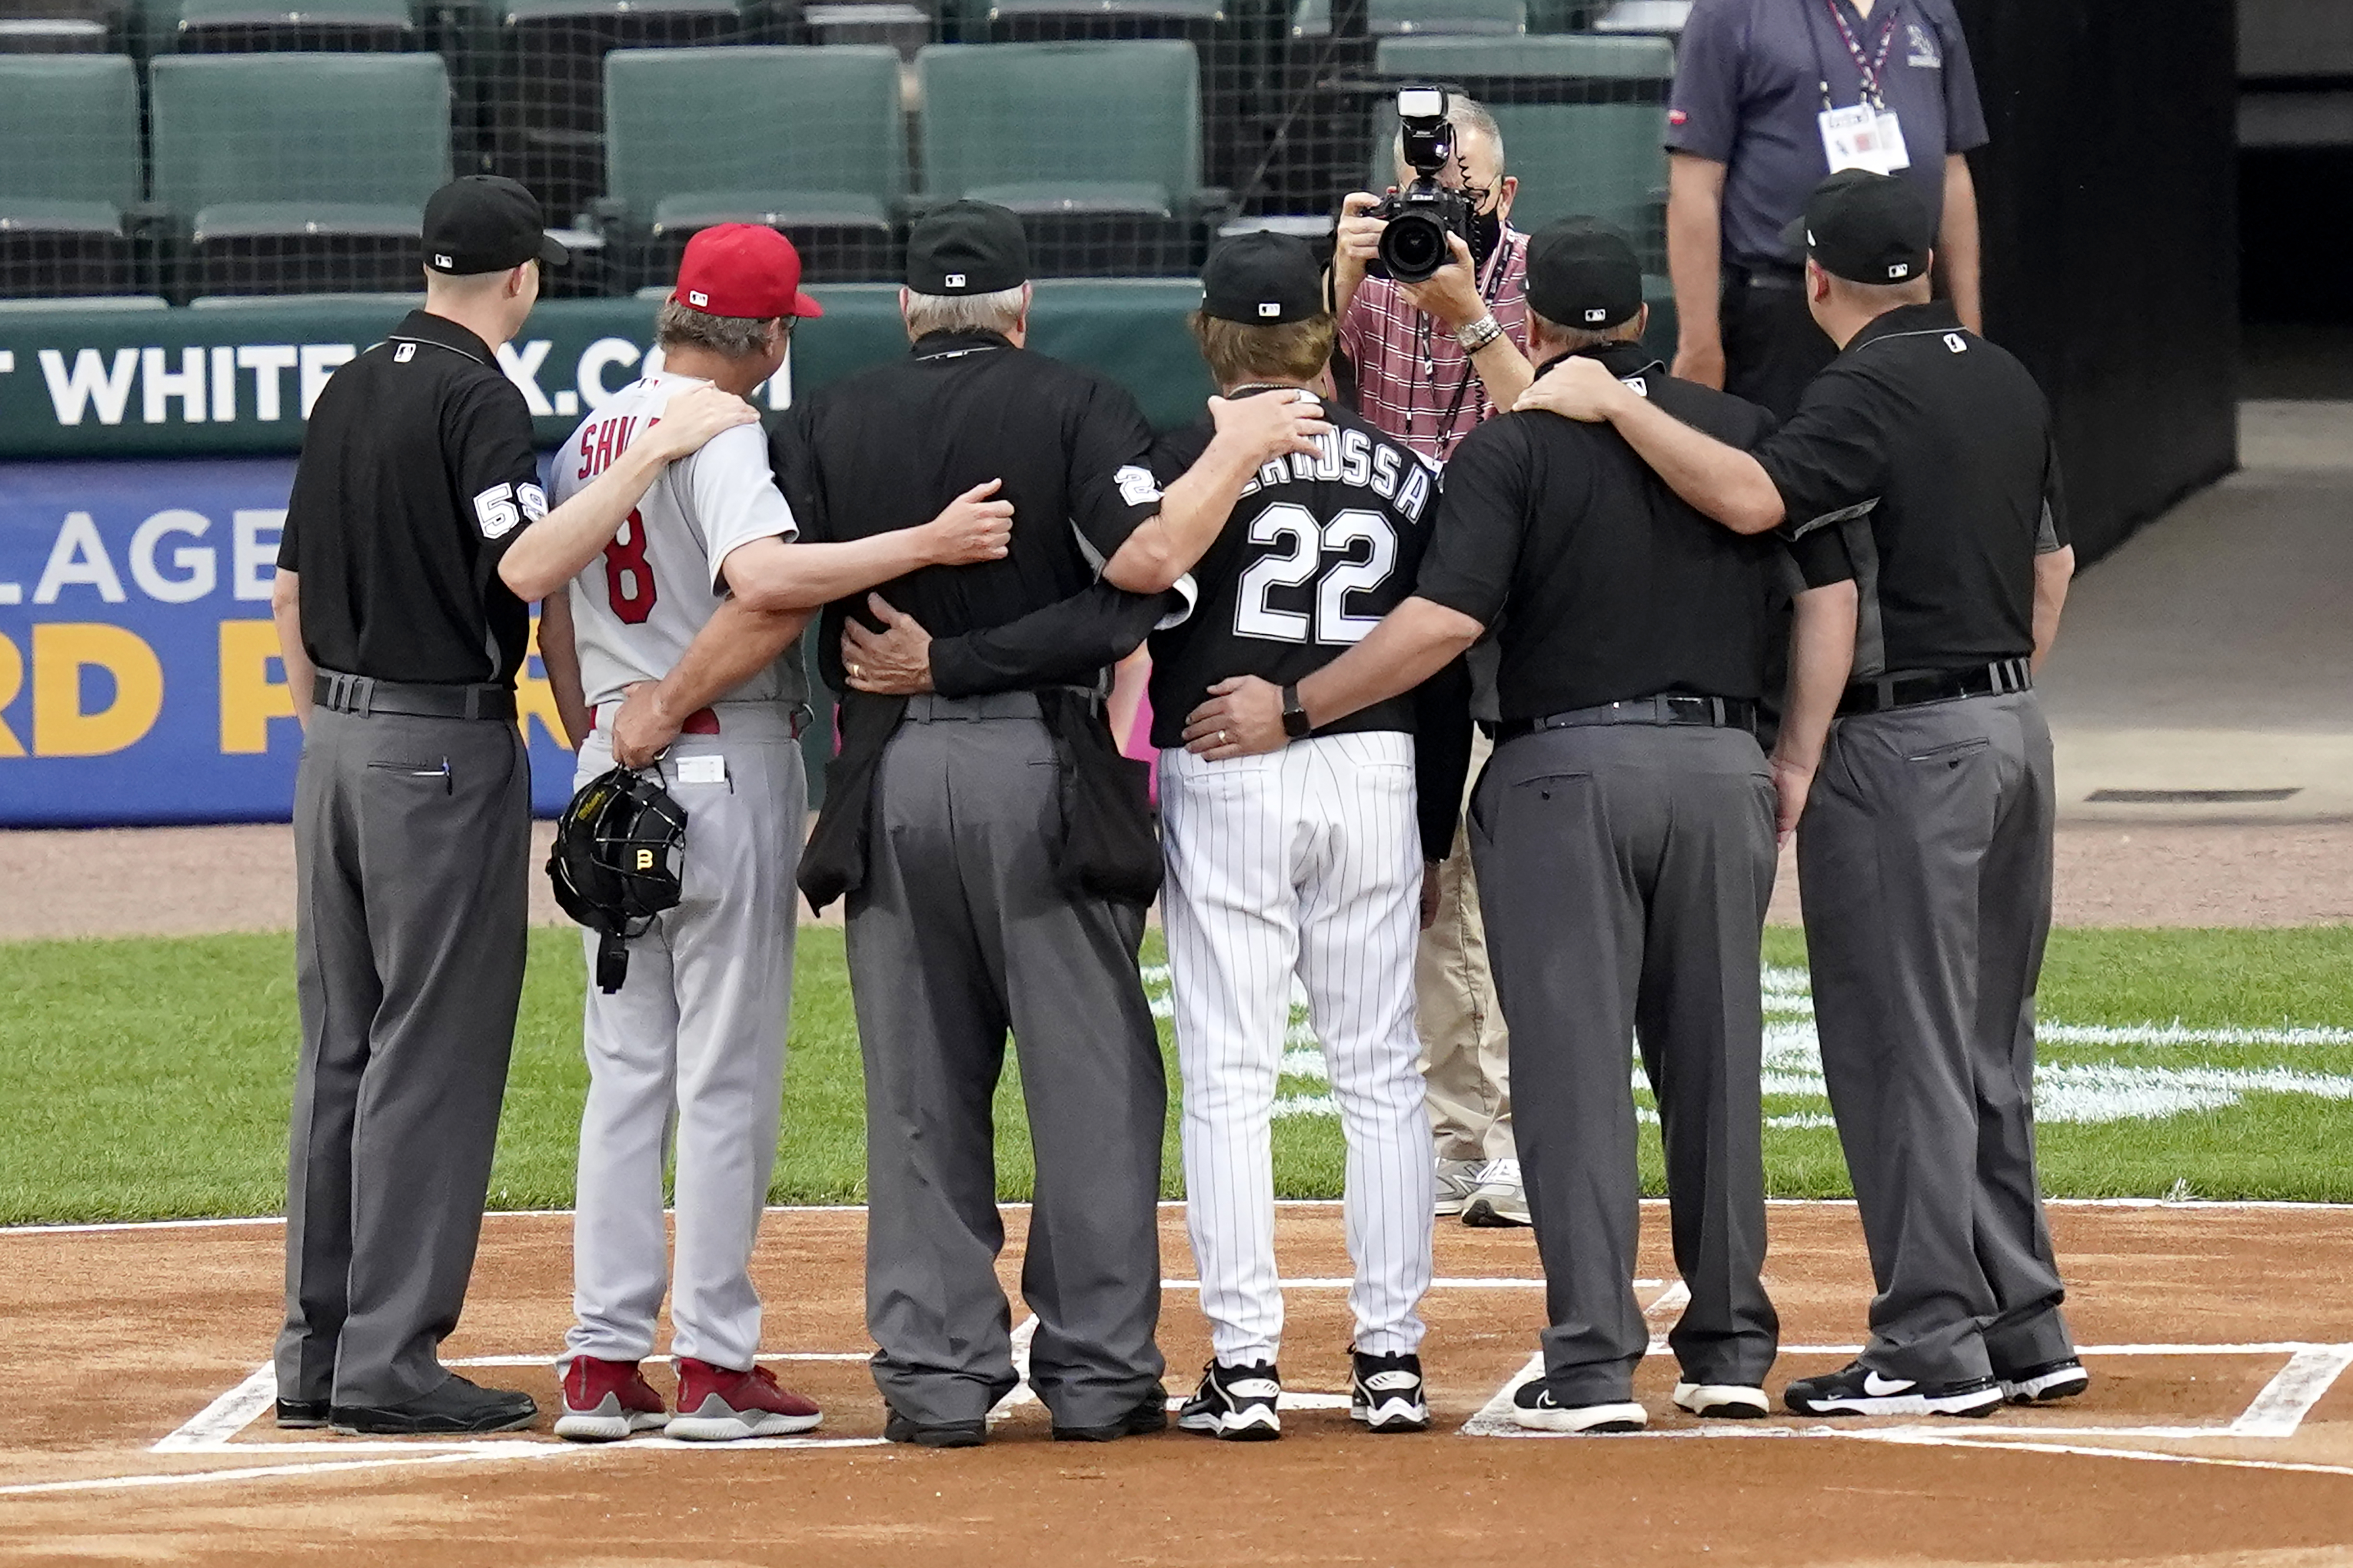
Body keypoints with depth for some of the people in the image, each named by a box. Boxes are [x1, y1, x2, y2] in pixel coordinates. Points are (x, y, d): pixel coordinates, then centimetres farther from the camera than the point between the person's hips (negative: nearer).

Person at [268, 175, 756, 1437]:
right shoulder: (476, 396, -12)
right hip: (446, 747, -8)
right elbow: (524, 564, -27)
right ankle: (390, 1361, -7)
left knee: (341, 1045, 11)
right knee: (433, 1051, -5)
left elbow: (292, 590, 17)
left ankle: (317, 1354, 13)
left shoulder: (351, 389, 13)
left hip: (335, 741, 8)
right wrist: (653, 451, -25)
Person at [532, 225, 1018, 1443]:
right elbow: (766, 583, -30)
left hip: (613, 767, 7)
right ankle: (714, 1365, -1)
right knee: (728, 1069, -2)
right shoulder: (718, 433, -13)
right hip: (726, 763, -7)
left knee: (626, 1068, 10)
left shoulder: (594, 437, 12)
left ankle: (603, 1361, 8)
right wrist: (927, 544, -30)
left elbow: (555, 619, 15)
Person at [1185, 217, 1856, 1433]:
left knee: (1572, 1062, -2)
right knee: (1715, 1053, 12)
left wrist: (1295, 708, -8)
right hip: (1720, 765, 4)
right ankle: (1731, 1347, 15)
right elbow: (1829, 594, 4)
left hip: (1563, 767, -4)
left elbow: (1446, 619, -14)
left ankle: (1593, 1363, -8)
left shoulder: (1513, 446, -3)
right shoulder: (1744, 434, 10)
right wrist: (1797, 763, 8)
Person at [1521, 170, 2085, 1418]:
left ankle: (1933, 1345, -5)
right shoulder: (2006, 383, 12)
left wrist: (1614, 408, -23)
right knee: (1989, 1046, 15)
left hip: (1901, 749, -9)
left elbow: (1752, 498, -30)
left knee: (1901, 1047, -5)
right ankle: (2023, 1327, 17)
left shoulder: (1869, 394, -15)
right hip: (2014, 730, 9)